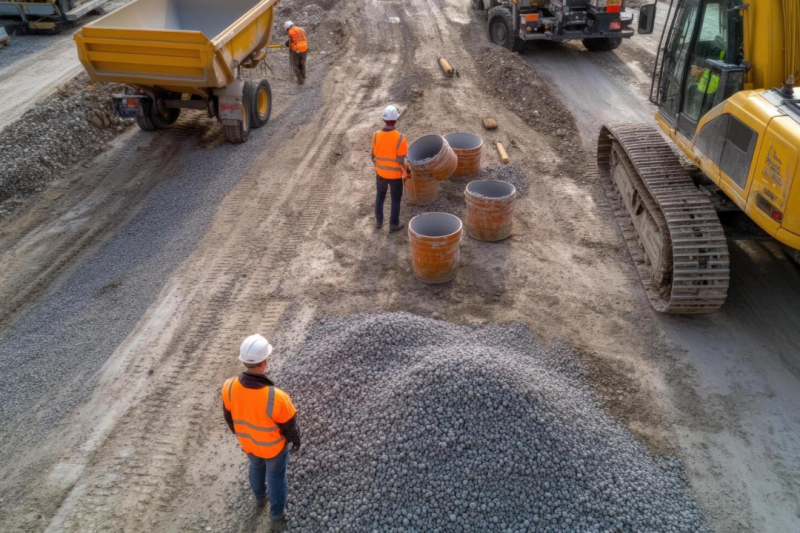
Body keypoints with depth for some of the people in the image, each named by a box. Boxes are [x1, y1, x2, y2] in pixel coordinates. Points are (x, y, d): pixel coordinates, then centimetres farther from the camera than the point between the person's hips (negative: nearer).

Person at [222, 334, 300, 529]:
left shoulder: (229, 387, -32)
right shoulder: (277, 398, -45)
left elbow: (229, 415, -9)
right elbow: (289, 425, -23)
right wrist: (296, 440, 1)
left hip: (247, 441, 4)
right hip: (273, 445, -4)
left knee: (256, 466, 36)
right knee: (276, 477, 27)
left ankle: (260, 498, 66)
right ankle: (277, 516, 53)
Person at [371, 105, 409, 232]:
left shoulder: (376, 135, -14)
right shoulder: (400, 138, -24)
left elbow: (373, 156, -3)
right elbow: (401, 160, -20)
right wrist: (405, 172, -2)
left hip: (380, 172, 3)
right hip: (395, 174, -3)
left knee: (380, 195, 25)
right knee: (396, 199, 16)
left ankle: (379, 221, 36)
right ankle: (394, 224, 28)